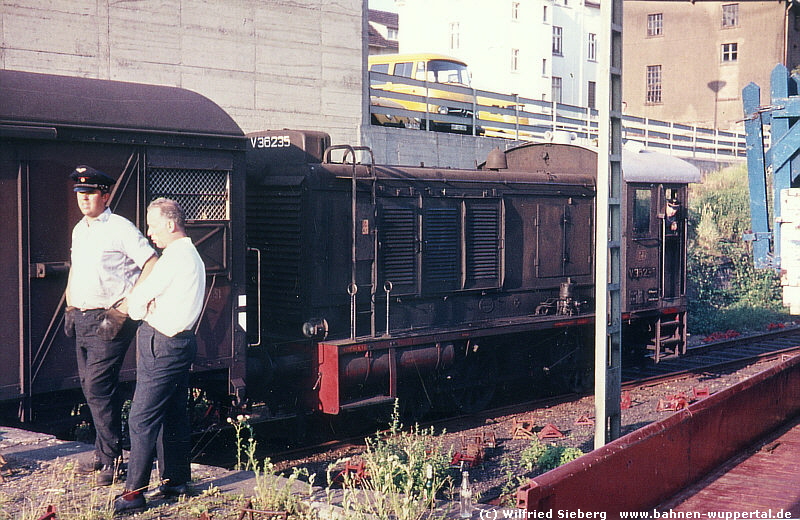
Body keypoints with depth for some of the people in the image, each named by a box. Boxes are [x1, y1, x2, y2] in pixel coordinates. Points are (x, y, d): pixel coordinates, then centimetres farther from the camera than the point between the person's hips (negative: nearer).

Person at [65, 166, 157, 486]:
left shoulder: (120, 229, -10)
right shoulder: (79, 230, 15)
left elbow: (152, 266, -16)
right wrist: (70, 308, 19)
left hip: (108, 319, -8)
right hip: (82, 318, 8)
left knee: (98, 388, -10)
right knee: (90, 386, 12)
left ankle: (111, 459, 1)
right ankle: (103, 453, 23)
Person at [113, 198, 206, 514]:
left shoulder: (176, 256, -15)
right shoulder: (190, 255, 18)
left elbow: (137, 300, -12)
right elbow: (147, 296, 17)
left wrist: (135, 305, 9)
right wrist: (144, 304, -3)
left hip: (161, 346, -10)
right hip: (179, 342, 10)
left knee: (142, 419, -8)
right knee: (174, 415, 14)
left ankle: (134, 493, -5)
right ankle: (176, 481, 21)